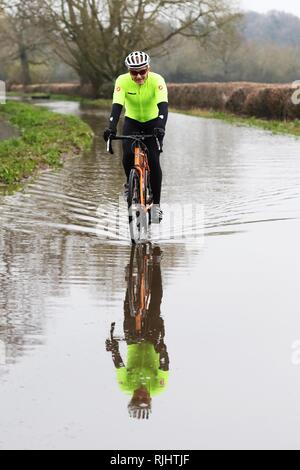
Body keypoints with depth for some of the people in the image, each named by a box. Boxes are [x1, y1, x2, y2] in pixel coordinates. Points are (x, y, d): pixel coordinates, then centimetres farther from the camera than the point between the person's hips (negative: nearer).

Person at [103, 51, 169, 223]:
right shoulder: (123, 81, -24)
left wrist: (161, 126, -56)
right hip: (132, 121, 1)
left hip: (153, 122, -1)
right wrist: (112, 127, -49)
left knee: (154, 161, -16)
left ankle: (156, 204, -6)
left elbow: (163, 106, -39)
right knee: (128, 155, -23)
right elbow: (117, 106, -32)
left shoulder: (157, 80, -28)